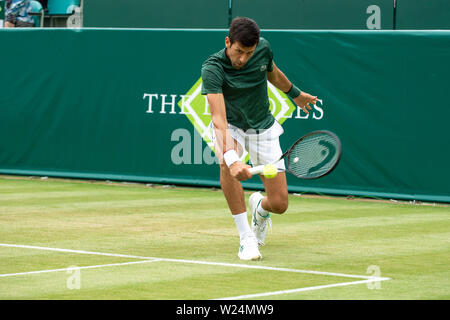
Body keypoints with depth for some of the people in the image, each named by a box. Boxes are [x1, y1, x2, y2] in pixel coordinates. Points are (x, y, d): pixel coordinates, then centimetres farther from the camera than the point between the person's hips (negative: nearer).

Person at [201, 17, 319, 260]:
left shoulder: (263, 48, -15)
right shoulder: (212, 69, -28)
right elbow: (218, 117, -39)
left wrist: (296, 94, 28)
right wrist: (231, 157, -53)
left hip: (263, 127, 3)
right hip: (230, 126, -3)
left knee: (279, 204, -6)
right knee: (227, 165, -38)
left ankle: (259, 207, 34)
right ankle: (246, 237, -23)